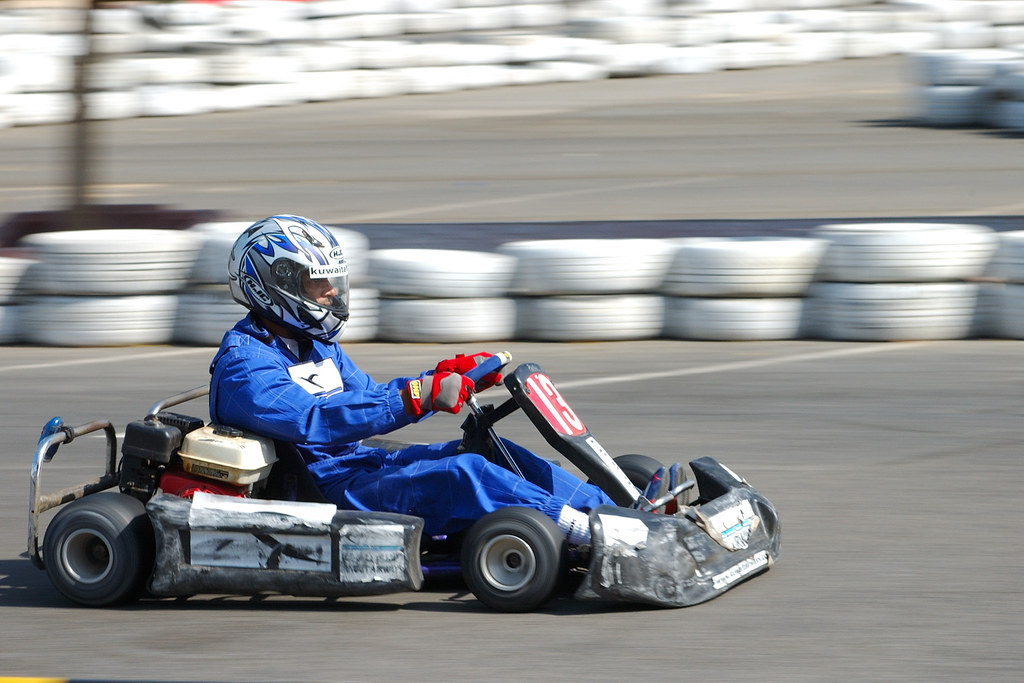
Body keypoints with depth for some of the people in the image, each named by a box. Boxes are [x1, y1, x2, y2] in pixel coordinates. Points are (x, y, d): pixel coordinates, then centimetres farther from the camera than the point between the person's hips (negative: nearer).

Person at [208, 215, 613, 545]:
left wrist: (447, 375, 7)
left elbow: (370, 397, 25)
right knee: (462, 474, -27)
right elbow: (313, 422, -28)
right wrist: (417, 397, -31)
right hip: (324, 490, -10)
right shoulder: (243, 363, -14)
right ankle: (582, 529, -34)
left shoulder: (315, 345, 20)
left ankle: (607, 509, -6)